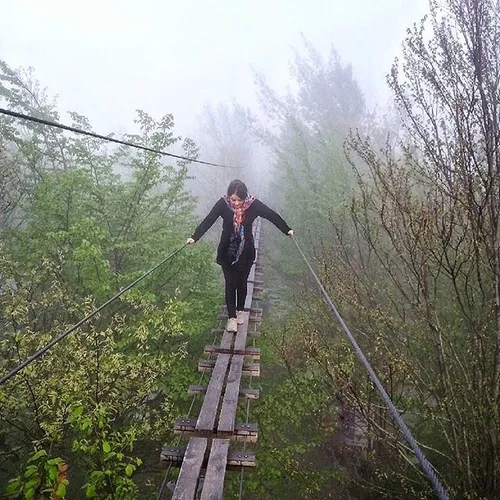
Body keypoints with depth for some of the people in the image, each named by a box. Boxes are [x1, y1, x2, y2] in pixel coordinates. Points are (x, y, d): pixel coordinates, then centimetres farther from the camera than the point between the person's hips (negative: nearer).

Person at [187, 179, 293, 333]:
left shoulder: (254, 204, -15)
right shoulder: (223, 204, -16)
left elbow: (272, 215, -5)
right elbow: (208, 220, -17)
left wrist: (287, 230, 2)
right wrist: (194, 237, -23)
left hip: (246, 253, 1)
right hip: (227, 253, 0)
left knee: (242, 283, 13)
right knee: (230, 284, 2)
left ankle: (240, 311, 35)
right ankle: (231, 317, 14)